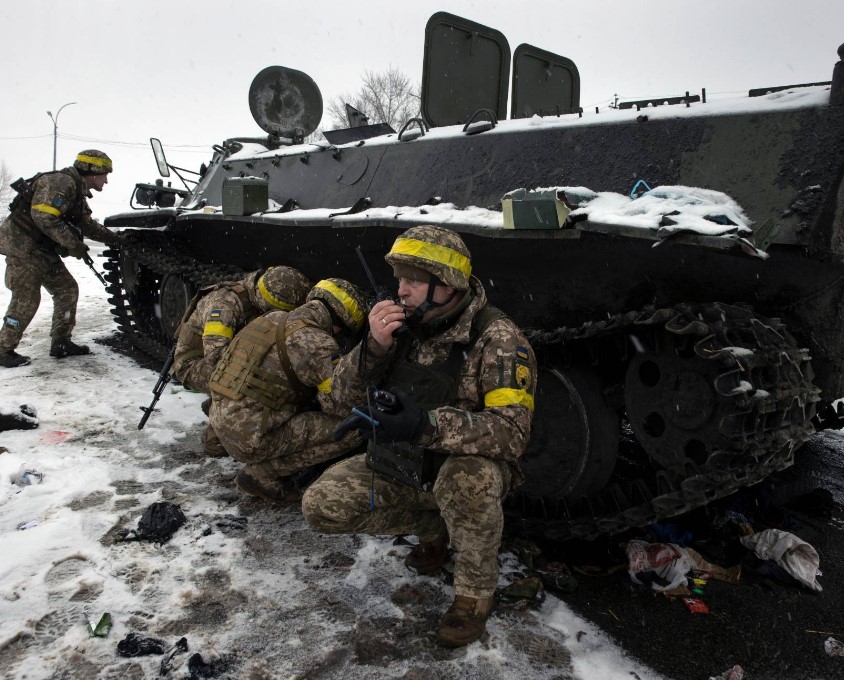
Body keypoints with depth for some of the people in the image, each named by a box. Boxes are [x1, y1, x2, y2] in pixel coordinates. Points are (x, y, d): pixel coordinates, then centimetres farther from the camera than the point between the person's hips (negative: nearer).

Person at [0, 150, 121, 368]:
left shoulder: (78, 190, 14)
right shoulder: (61, 182, -18)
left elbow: (87, 224, 22)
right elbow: (44, 217, -28)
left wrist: (115, 239, 13)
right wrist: (73, 244, -24)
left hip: (43, 250, 10)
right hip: (23, 246, -10)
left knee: (67, 290, 9)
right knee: (26, 300, -8)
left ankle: (60, 343, 16)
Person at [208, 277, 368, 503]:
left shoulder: (274, 319, 11)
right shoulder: (317, 342, -15)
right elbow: (339, 406, -14)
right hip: (252, 438, -9)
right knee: (352, 429, -9)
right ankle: (264, 474, -3)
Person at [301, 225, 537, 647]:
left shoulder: (496, 337, -20)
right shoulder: (404, 324, -5)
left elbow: (512, 430, -29)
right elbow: (345, 392, -4)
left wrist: (428, 425, -44)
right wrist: (374, 347, -25)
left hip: (465, 466, -5)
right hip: (396, 468, 5)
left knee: (467, 477, -38)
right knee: (320, 506, -8)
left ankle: (477, 590, -8)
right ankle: (431, 527, 13)